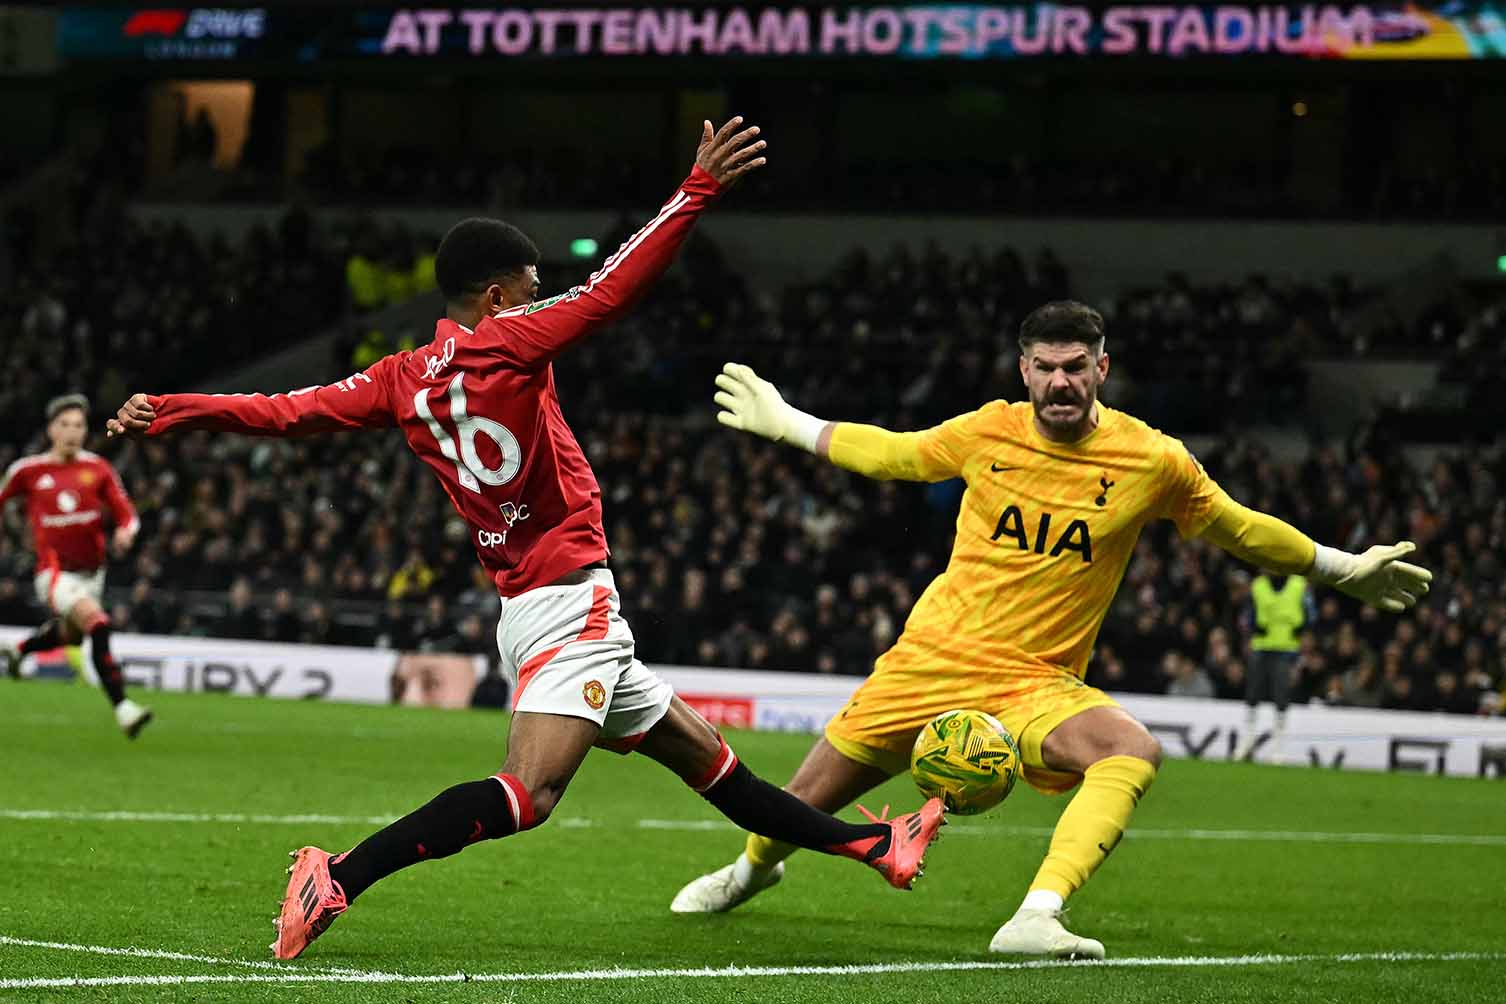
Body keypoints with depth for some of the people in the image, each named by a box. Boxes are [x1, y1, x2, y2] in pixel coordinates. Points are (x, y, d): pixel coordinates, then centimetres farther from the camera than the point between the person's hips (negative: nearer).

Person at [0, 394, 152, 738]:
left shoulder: (97, 469, -2)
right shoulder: (28, 471, -5)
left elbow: (125, 513, -5)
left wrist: (126, 531, -27)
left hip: (91, 573, 5)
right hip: (55, 573, -5)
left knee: (70, 634, 26)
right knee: (98, 624, -28)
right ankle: (123, 709, -32)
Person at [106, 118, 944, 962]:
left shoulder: (404, 379, 8)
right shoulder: (505, 342, -11)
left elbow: (286, 411, 6)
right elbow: (613, 290, -18)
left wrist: (169, 412, 14)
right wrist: (700, 190, -16)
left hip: (530, 610, 10)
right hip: (570, 600, -10)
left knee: (701, 753, 16)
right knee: (527, 794, -21)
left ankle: (868, 845, 26)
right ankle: (338, 881, -30)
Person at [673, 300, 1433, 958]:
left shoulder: (1153, 462, -7)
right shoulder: (989, 432, -4)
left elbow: (1237, 529, 10)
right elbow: (892, 455, 15)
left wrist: (1343, 570, 15)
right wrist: (785, 424, 20)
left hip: (1037, 684, -1)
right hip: (932, 660, 1)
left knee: (1132, 754, -33)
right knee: (805, 807, 9)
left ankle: (1035, 919, -41)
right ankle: (752, 868, 45)